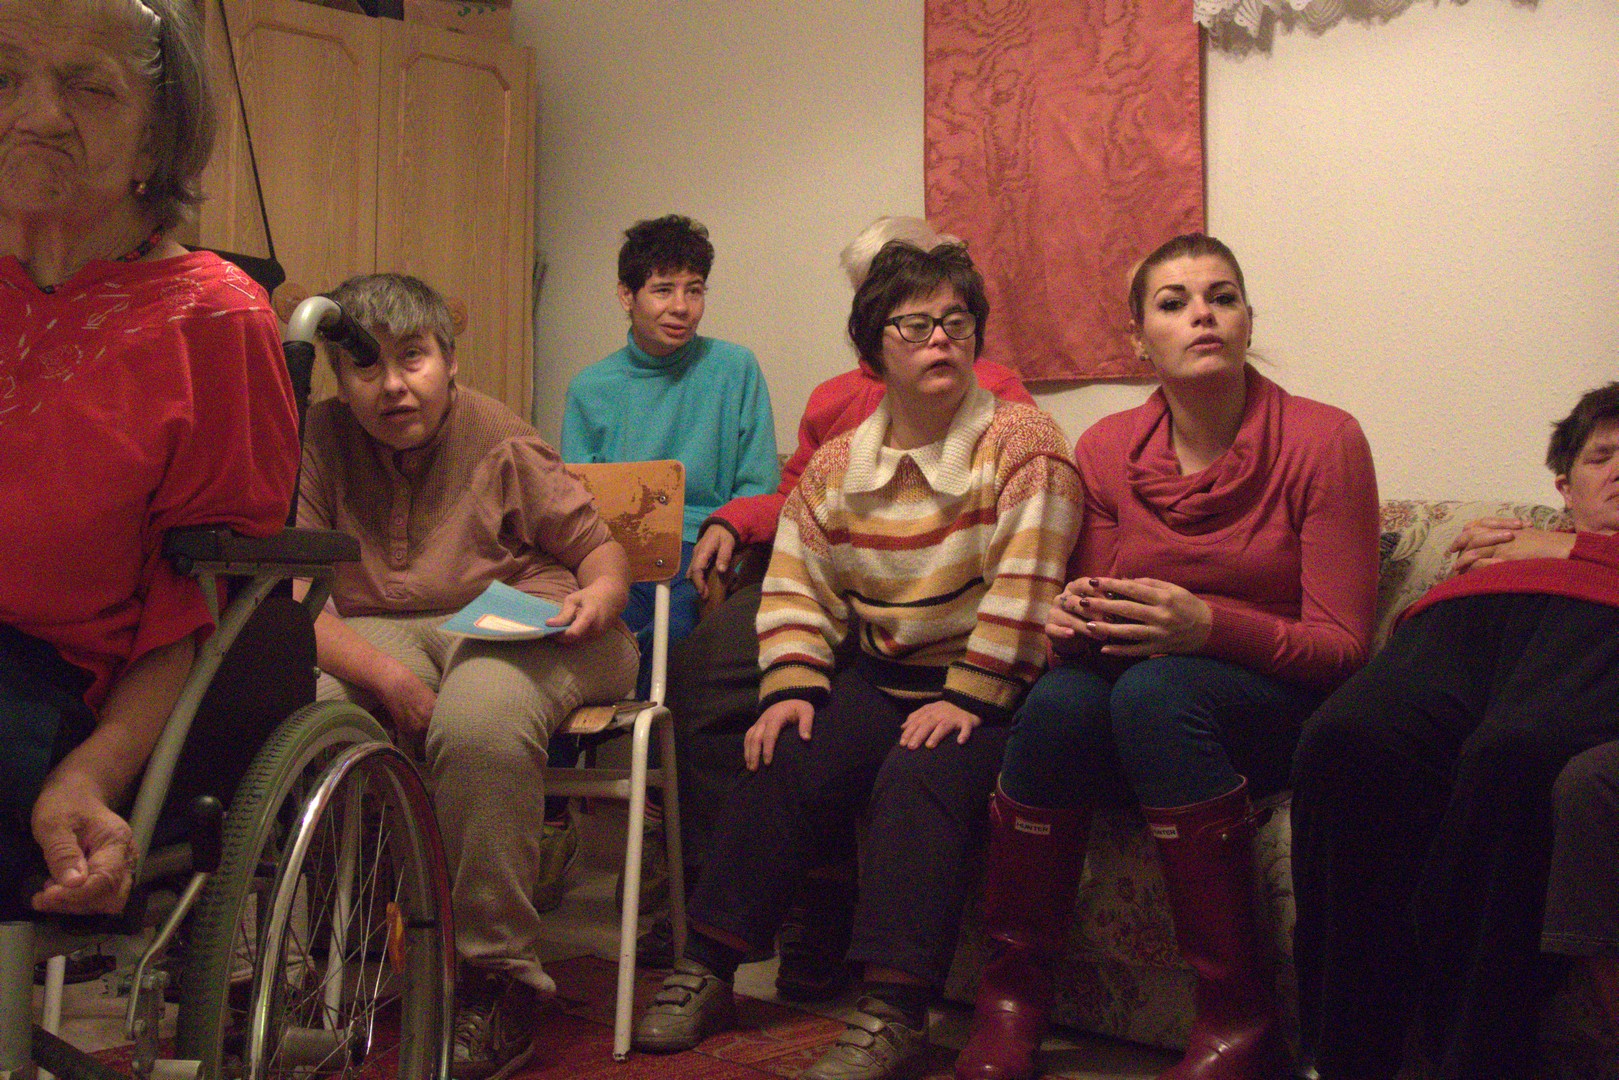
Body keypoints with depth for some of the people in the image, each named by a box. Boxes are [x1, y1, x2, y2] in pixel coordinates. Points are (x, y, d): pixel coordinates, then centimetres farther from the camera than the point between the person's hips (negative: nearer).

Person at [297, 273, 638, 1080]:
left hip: (516, 625, -2)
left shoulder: (502, 444, -1)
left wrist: (599, 596, -18)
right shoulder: (320, 440, 1)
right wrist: (386, 674, -26)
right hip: (374, 635, 2)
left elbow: (600, 546, 8)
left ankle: (497, 978, -21)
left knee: (480, 724, -37)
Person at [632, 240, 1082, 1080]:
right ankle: (707, 970, -3)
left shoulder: (1022, 443, -8)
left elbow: (1023, 587, -16)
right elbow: (798, 585, 8)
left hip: (989, 687, -5)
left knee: (920, 777, -30)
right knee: (781, 760, -13)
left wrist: (967, 697, -21)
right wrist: (791, 687, -7)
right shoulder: (837, 463, 7)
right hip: (879, 677, 5)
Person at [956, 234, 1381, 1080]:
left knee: (1154, 689, -34)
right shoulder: (1107, 449, 3)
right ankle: (1012, 991, -16)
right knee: (1060, 698, -30)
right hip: (1144, 718, 3)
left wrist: (1210, 625, -28)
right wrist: (1074, 620, -15)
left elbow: (1343, 644, -11)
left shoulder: (1322, 440, -9)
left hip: (1280, 710, -3)